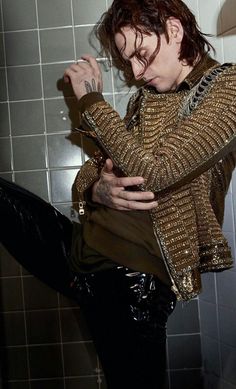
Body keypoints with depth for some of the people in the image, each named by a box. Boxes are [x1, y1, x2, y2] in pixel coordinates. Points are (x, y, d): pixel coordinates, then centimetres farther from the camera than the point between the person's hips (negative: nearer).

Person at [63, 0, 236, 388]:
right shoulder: (146, 95, 9)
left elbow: (153, 171, -22)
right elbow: (99, 163, 10)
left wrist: (91, 98, -12)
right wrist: (96, 189, -15)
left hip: (138, 272, -6)